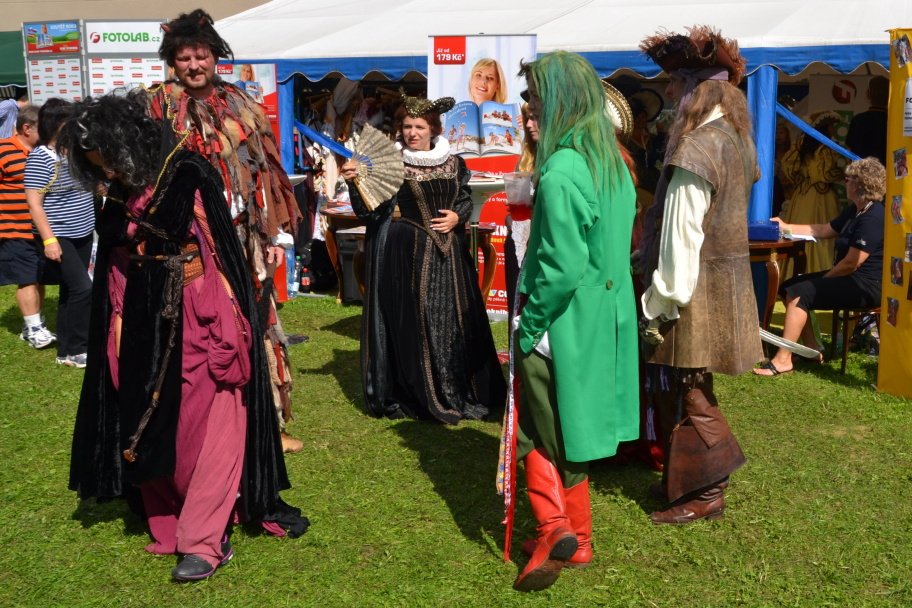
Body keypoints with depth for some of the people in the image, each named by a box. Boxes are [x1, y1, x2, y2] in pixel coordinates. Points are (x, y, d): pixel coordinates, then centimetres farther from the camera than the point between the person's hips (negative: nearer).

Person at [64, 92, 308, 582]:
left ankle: (204, 540, 3)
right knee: (154, 426, 10)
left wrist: (227, 329, -17)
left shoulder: (189, 177, -12)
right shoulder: (119, 199, 8)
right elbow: (118, 270, 12)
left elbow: (220, 252, -14)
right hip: (148, 321, 7)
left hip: (199, 316, -7)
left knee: (208, 425, -3)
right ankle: (170, 522, 23)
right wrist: (120, 329, 10)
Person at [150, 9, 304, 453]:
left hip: (242, 236, 3)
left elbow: (264, 169, 9)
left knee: (253, 323, 8)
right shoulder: (161, 108, 2)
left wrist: (277, 233, 4)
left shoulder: (241, 107, 10)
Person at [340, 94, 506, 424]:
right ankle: (418, 394, 9)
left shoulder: (453, 163, 8)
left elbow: (466, 199, 17)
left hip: (448, 252, 4)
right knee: (413, 322, -2)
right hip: (408, 253, -4)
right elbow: (369, 210, -8)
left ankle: (459, 392, 19)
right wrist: (354, 183, -24)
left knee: (453, 320, 7)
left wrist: (457, 216, -4)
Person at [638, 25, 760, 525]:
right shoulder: (734, 137, 11)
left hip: (696, 290, -9)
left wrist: (659, 306, -16)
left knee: (682, 391, 2)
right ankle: (682, 480, 29)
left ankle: (704, 493, 12)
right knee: (689, 390, 18)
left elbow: (682, 236, -21)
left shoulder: (697, 147, -19)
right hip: (726, 278, 10)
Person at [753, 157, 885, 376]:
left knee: (799, 293, -21)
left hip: (867, 286, -11)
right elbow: (824, 230, 22)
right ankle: (812, 349, 6)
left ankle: (782, 360, -19)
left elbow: (851, 264, -23)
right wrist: (787, 227, 20)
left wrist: (823, 280, -10)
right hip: (850, 278, 11)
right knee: (788, 287, 7)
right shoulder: (855, 211, 12)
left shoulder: (873, 218, -20)